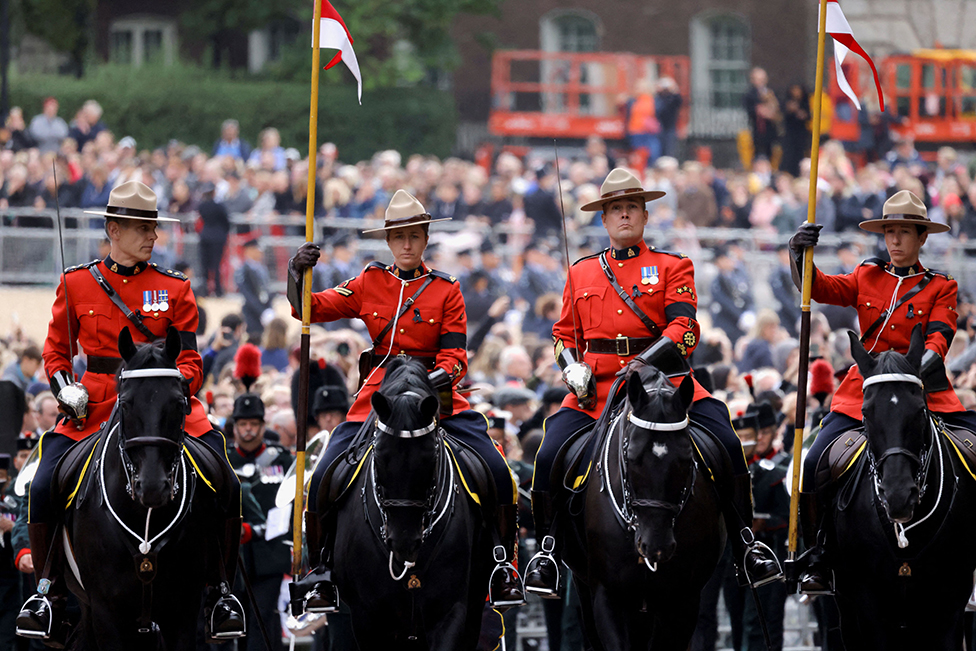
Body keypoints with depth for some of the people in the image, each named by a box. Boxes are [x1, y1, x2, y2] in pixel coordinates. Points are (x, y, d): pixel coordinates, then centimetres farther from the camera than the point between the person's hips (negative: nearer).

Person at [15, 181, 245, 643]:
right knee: (43, 488, -21)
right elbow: (56, 351, 15)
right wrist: (64, 386, -5)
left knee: (226, 488, -19)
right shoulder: (77, 284, 7)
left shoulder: (175, 289, 7)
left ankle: (220, 589, 0)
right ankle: (49, 589, 0)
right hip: (95, 410, 0)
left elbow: (190, 362, 6)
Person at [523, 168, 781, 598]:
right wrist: (573, 369, -1)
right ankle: (549, 550, -1)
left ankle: (744, 541, -8)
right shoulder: (581, 273, 18)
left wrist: (647, 361, -23)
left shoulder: (672, 268, 9)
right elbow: (565, 334, 22)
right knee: (549, 457, -20)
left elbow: (684, 329, -5)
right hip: (597, 390, 2)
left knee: (726, 445, -22)